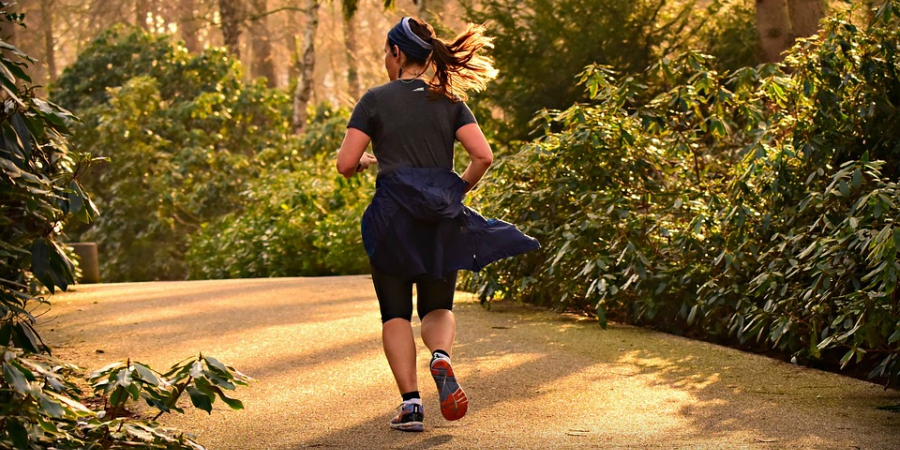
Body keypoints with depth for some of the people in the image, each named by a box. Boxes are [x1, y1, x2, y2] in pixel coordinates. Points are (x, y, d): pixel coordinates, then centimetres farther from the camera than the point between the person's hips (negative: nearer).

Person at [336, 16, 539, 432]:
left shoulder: (376, 99, -1)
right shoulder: (449, 101, 7)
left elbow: (345, 164, -5)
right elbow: (483, 156, -5)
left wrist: (365, 160, 17)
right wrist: (460, 189, 12)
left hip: (393, 215, -2)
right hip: (442, 217, 2)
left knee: (395, 313, 9)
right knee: (438, 307, 16)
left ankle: (410, 403, -5)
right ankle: (441, 357, -17)